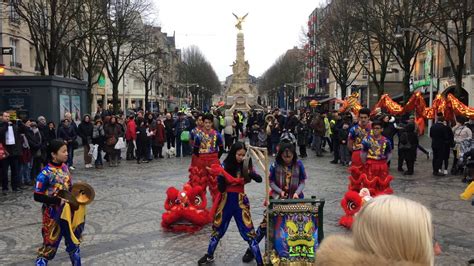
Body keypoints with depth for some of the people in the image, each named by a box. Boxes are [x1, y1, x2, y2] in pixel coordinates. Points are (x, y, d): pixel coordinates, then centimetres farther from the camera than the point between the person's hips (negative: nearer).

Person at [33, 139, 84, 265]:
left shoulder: (65, 167, 0)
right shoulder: (46, 173, -20)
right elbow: (37, 196, -20)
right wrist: (59, 200, -23)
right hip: (53, 215, -7)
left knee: (74, 241, 20)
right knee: (50, 245, 3)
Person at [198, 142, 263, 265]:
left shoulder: (246, 166, -3)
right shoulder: (225, 166, -8)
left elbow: (259, 179, -12)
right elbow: (221, 188, -9)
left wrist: (251, 173, -31)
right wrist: (221, 176, -28)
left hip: (241, 201, 0)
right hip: (226, 200, 0)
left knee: (249, 232, -4)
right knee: (217, 230, 16)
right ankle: (209, 256, 37)